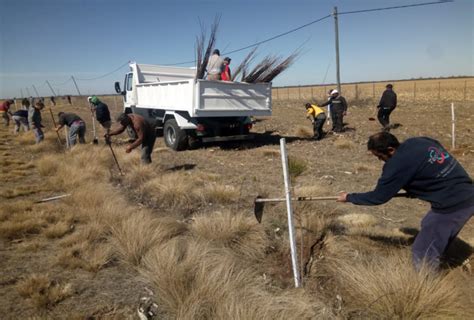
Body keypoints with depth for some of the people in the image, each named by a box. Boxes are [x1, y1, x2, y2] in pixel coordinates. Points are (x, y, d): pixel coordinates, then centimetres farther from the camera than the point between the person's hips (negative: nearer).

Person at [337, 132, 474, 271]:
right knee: (428, 227, 28)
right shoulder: (419, 141, 5)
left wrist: (349, 197, 5)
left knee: (422, 253, 0)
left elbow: (378, 197, -9)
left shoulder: (398, 164, -18)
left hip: (452, 204, -10)